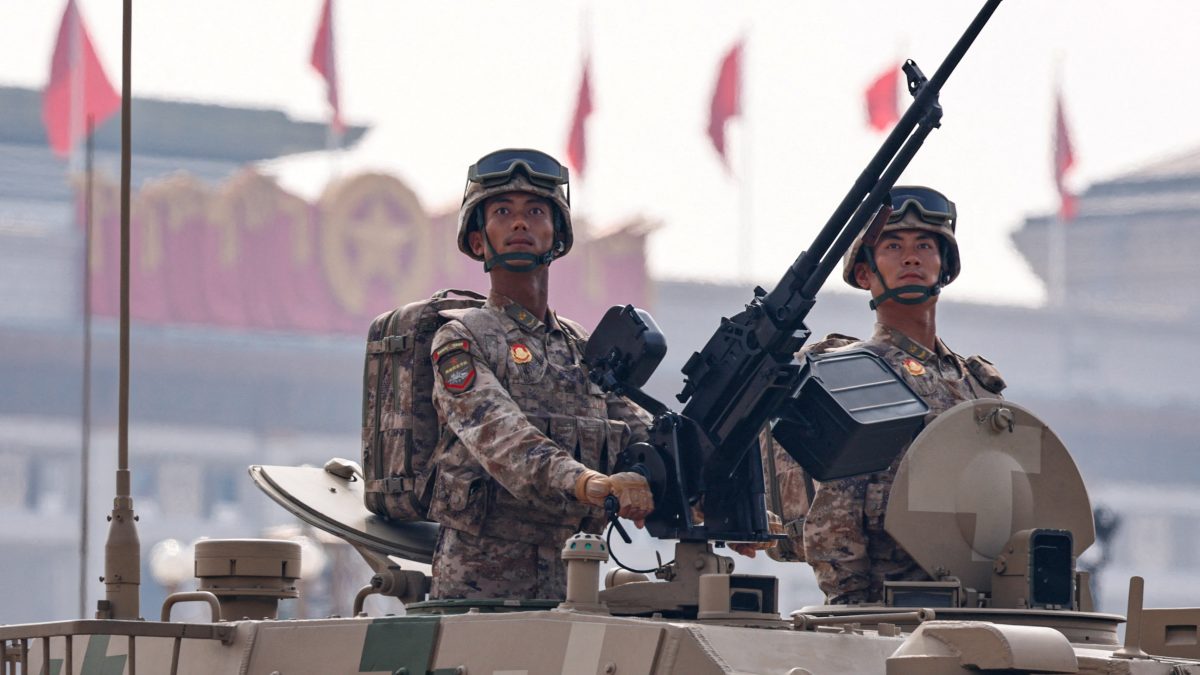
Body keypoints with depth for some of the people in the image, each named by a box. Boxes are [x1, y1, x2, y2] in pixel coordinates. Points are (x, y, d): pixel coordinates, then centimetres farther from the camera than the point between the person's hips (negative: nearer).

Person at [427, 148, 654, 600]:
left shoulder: (586, 351, 20)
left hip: (567, 587, 5)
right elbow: (502, 441, -16)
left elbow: (645, 438, 11)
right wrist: (592, 486, -34)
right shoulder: (461, 339, 1)